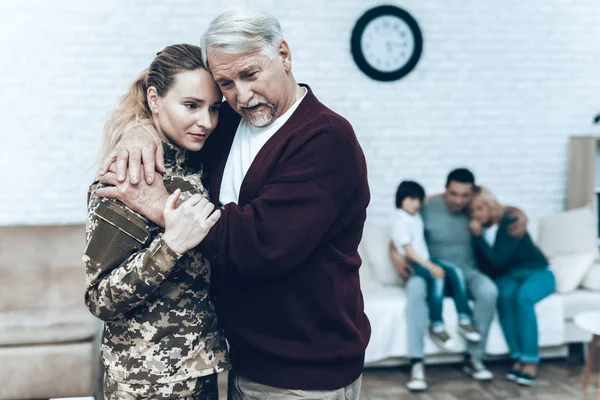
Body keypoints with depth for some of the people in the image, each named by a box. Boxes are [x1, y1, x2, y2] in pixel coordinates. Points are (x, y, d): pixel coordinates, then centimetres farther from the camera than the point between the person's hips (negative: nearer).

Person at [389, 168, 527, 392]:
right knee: (415, 288, -38)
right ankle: (417, 364, -35)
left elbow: (506, 210, 13)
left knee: (489, 291, -33)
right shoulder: (428, 208, -9)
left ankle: (473, 358, -15)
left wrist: (521, 217, -10)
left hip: (467, 272, 2)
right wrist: (394, 254, -22)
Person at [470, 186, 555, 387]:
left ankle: (530, 361, -33)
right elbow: (486, 268, -1)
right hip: (508, 276, 4)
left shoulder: (510, 224, -17)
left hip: (537, 273, -3)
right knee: (505, 295, -33)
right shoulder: (478, 229, -2)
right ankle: (518, 357, -30)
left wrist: (478, 237, -23)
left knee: (523, 296, -36)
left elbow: (498, 261, -24)